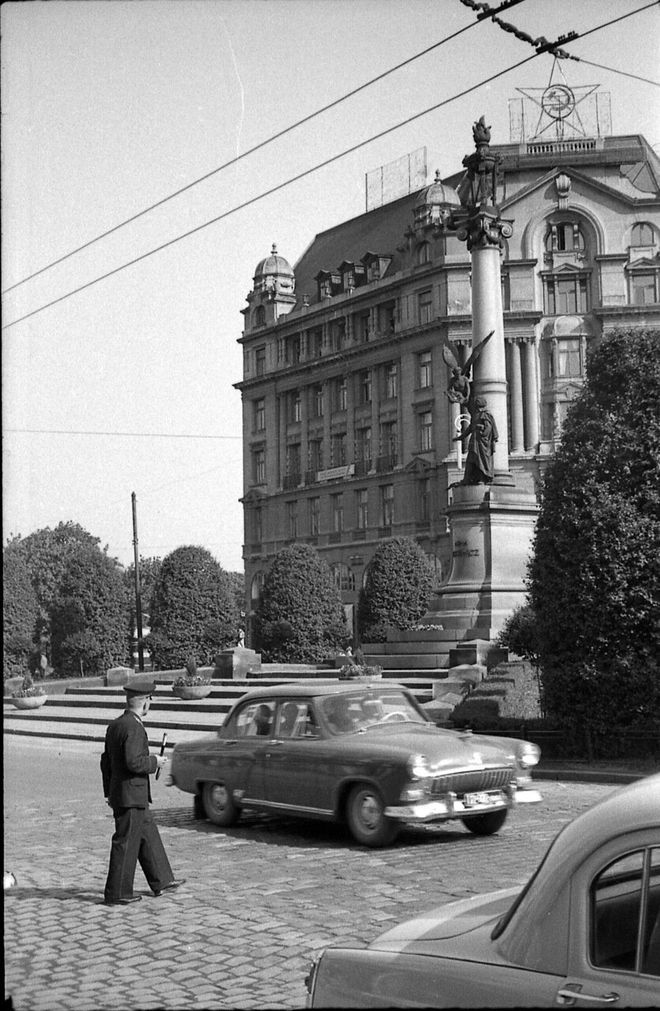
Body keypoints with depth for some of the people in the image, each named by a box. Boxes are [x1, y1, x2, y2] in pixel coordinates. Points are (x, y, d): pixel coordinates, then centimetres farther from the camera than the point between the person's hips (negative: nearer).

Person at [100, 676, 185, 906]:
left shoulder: (115, 725, 10)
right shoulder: (134, 727, -20)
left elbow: (106, 761, 15)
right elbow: (134, 762, -28)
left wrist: (109, 792, 21)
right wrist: (154, 762, -10)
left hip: (119, 793, 10)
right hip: (131, 796, -10)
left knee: (149, 836, 17)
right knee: (126, 845, -2)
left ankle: (161, 881, 26)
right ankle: (117, 894, 5)